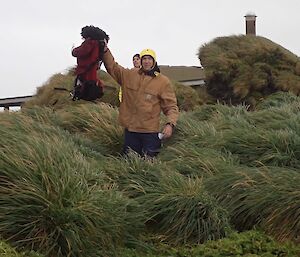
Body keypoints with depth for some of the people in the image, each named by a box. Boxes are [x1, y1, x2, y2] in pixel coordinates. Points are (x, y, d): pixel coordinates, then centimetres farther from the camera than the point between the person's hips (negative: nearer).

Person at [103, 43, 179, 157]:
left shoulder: (163, 81, -3)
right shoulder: (130, 75, 7)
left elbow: (171, 106, -3)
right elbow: (112, 67, 16)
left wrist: (170, 124, -18)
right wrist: (105, 51, 3)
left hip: (150, 132, -3)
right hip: (130, 130, 3)